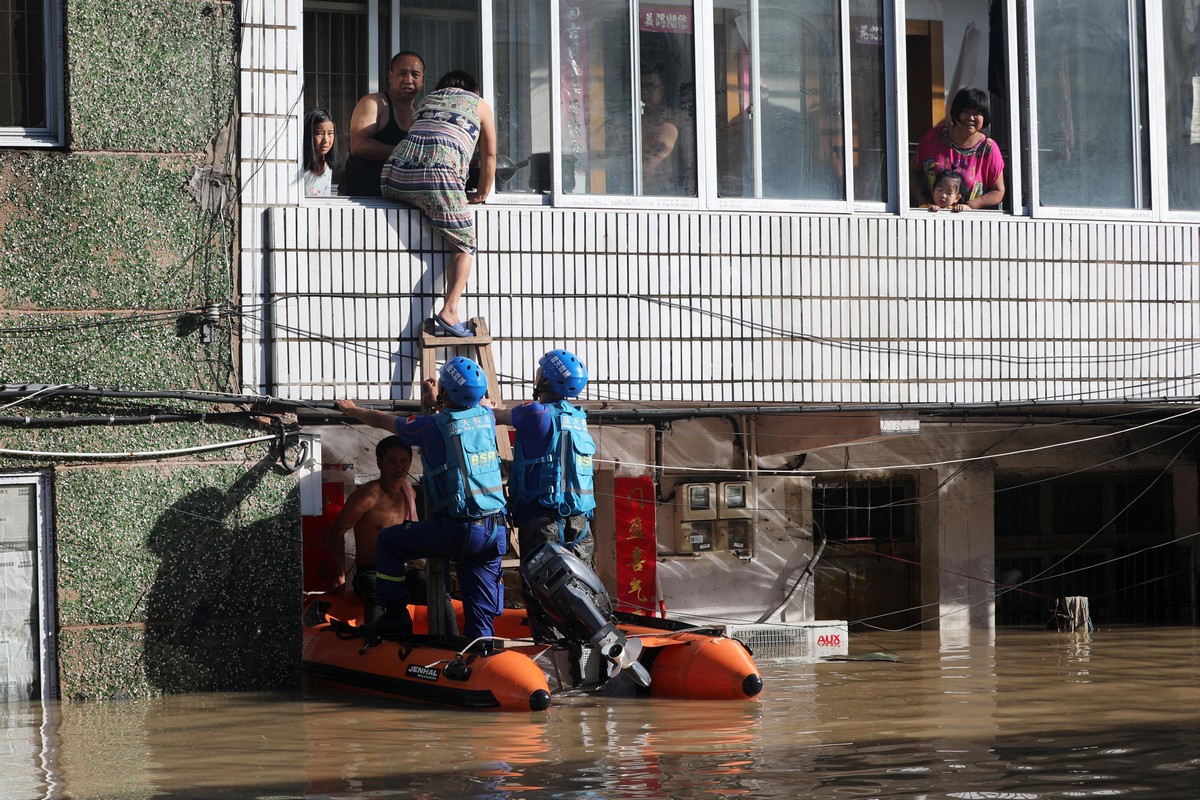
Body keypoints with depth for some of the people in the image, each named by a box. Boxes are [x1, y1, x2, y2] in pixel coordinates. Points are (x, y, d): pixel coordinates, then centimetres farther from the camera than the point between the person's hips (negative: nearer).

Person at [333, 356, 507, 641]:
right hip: (495, 532, 5)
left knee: (387, 541, 14)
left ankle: (396, 617, 17)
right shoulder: (486, 417, 7)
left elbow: (381, 420, 12)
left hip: (457, 530, -5)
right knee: (481, 612, 9)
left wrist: (352, 410, 29)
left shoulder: (433, 426, -7)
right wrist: (437, 401, 46)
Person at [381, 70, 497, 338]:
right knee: (464, 245, 0)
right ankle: (449, 310, -17)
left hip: (395, 175, 4)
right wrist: (482, 193, 35)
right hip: (438, 175, -4)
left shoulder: (429, 99, 34)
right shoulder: (479, 104, 23)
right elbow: (489, 156, 24)